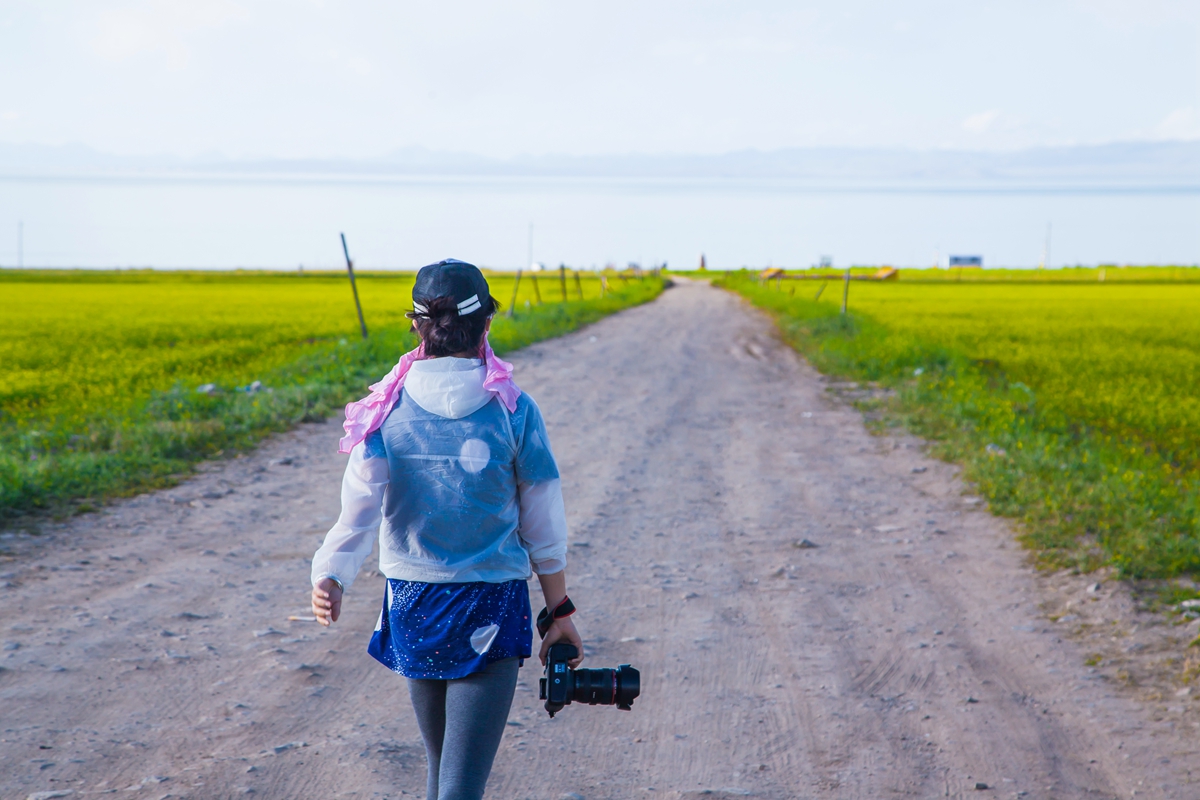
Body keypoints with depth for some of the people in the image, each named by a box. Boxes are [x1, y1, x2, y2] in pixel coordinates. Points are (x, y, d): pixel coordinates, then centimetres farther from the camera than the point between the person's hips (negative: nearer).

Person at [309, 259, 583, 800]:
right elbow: (543, 525, -1)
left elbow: (361, 508, -17)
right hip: (491, 611, -3)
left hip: (412, 604, 3)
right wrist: (559, 610, 8)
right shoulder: (513, 409, -7)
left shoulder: (387, 410, -5)